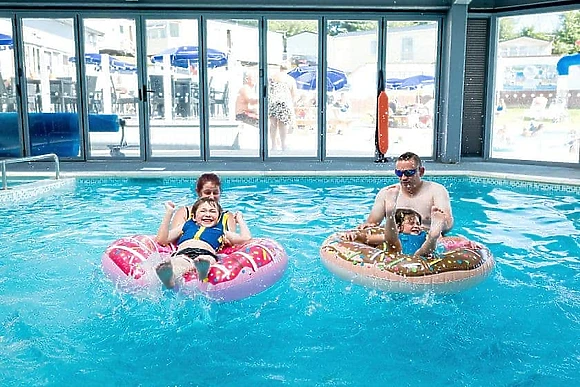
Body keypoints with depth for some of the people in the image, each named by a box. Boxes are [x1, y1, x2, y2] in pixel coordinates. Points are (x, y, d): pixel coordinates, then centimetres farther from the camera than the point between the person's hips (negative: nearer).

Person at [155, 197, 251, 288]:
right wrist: (169, 212, 27)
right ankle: (169, 276, -71)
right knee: (178, 262, -39)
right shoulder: (187, 226, 36)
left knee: (206, 260, -41)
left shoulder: (220, 231, 34)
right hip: (182, 254, 1)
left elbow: (246, 238, 23)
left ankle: (202, 267, -74)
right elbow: (161, 239, 26)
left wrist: (239, 218, 36)